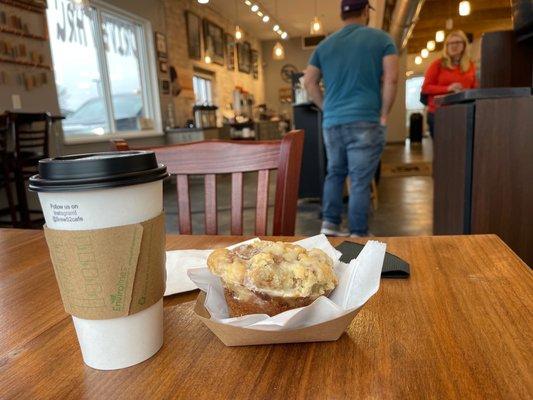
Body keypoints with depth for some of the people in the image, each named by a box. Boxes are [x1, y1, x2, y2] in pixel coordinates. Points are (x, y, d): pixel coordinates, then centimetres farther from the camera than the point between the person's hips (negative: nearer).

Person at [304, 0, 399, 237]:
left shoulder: (325, 45, 14)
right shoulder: (381, 39, 4)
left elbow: (309, 82, 11)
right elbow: (391, 79, -7)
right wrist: (383, 114, 2)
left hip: (332, 122, 4)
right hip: (365, 121, -4)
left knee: (334, 173, 18)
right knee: (360, 180, -1)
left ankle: (330, 224, 13)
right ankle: (358, 235, 5)